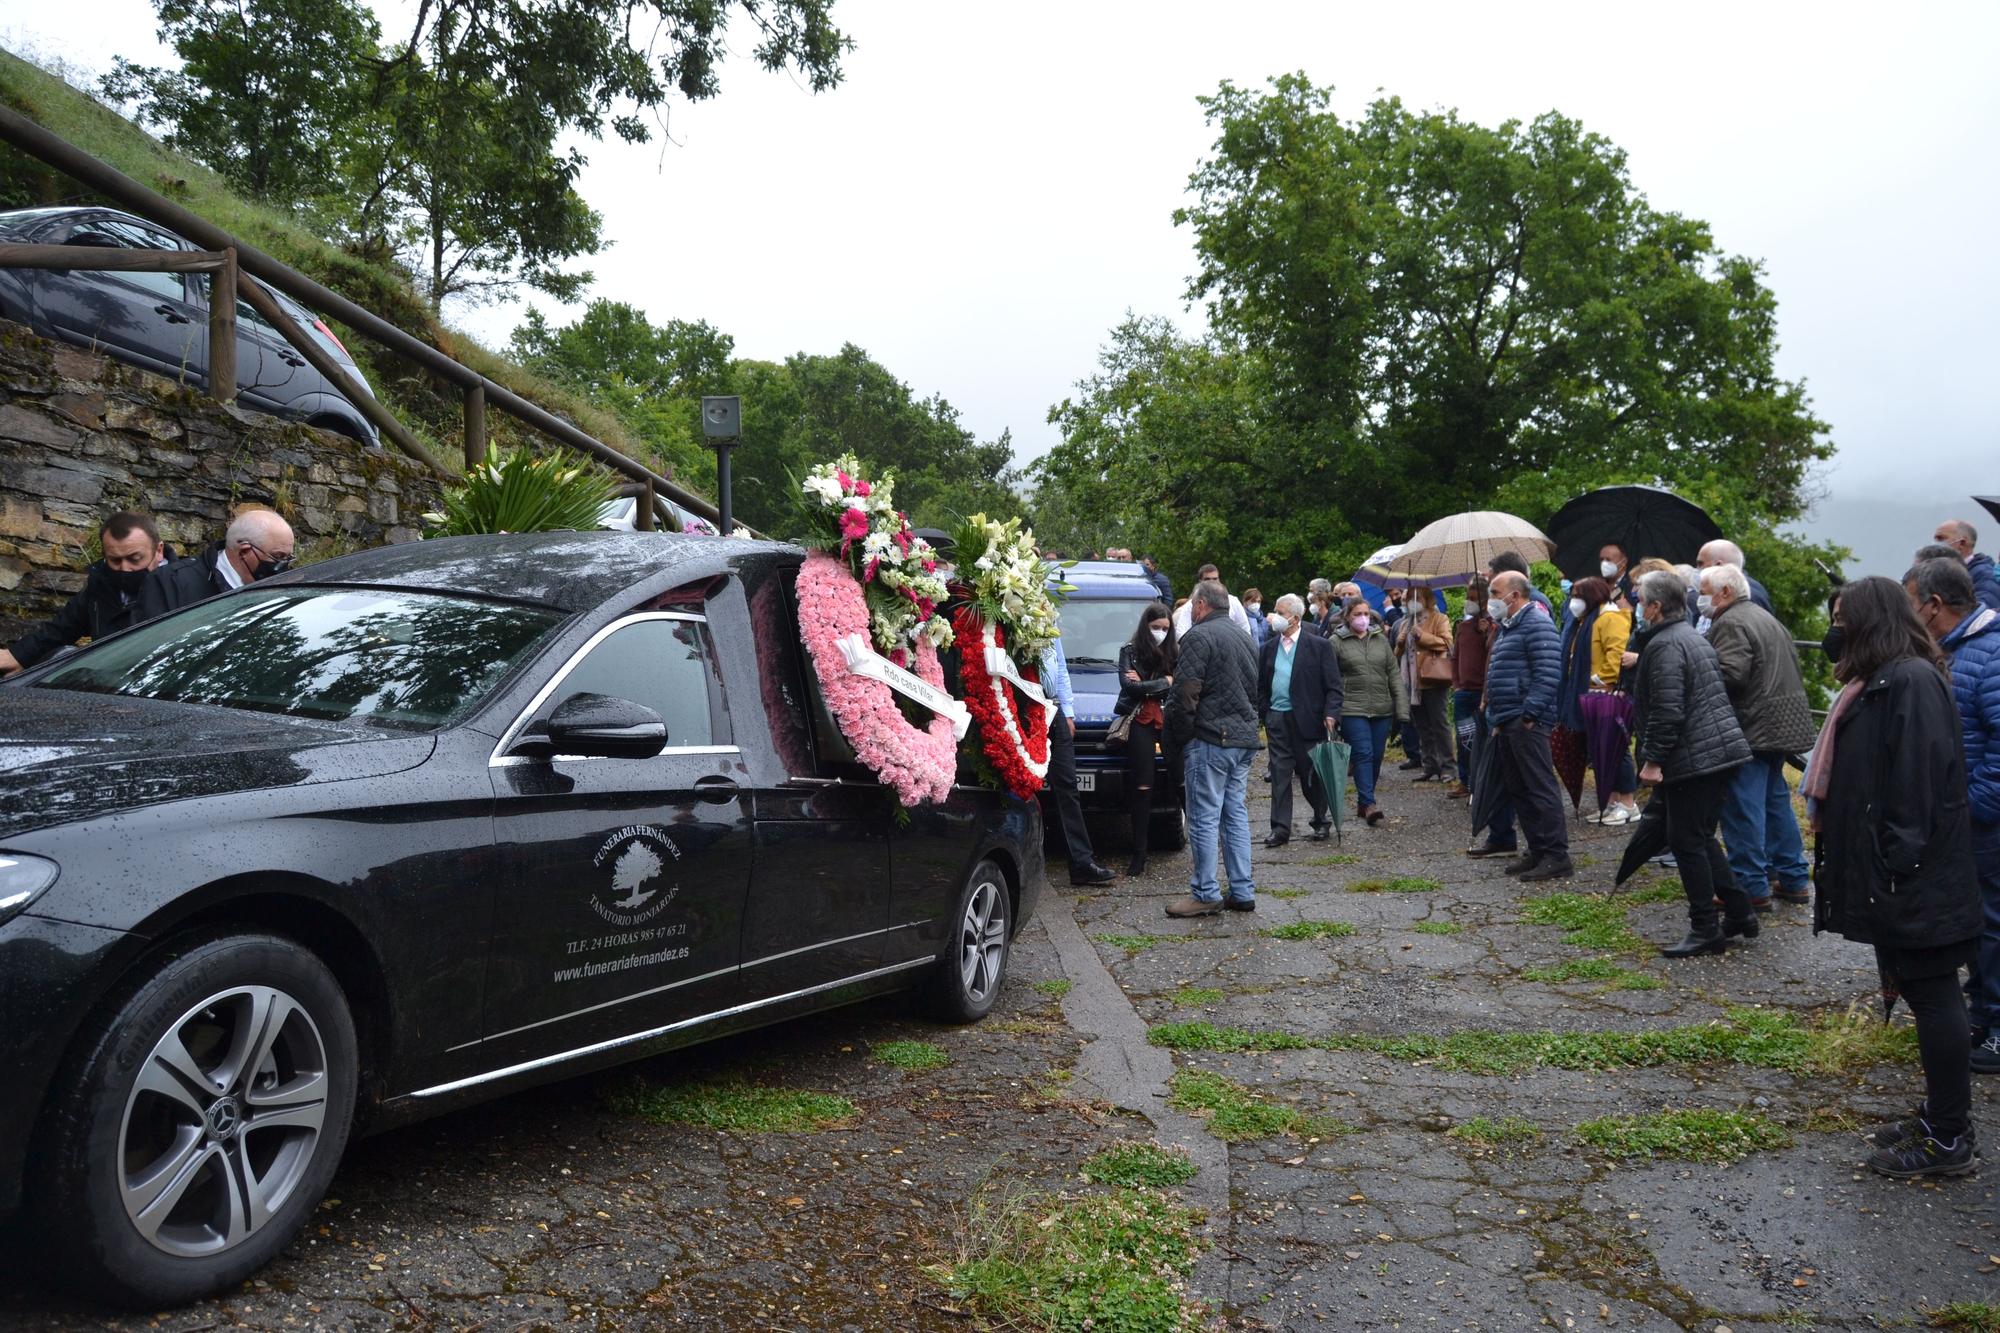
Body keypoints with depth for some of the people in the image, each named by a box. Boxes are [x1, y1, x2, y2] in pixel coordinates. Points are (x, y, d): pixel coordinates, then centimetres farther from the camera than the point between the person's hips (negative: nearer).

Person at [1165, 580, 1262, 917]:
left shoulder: (1199, 636, -10)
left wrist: (1182, 734, -5)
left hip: (1210, 739, -8)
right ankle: (1243, 892, 15)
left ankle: (1205, 894, -1)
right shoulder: (1244, 637, 18)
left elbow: (1185, 690, -16)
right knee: (1237, 815, 13)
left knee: (1204, 819, -4)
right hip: (1245, 738, 9)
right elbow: (1257, 688, 22)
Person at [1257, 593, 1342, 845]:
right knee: (1279, 774, 2)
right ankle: (1280, 828, 5)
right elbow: (1261, 685, 15)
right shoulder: (1269, 648, 10)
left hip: (1308, 719, -3)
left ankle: (1321, 821, 26)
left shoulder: (1319, 646, -2)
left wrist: (1331, 714, -15)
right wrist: (1264, 712, 5)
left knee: (1312, 774, 7)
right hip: (1277, 720, 3)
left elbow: (1333, 686, -4)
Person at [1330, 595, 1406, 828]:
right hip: (1352, 710, -4)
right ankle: (1368, 803, -12)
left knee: (1376, 756, 8)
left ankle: (1364, 801, 21)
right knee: (1363, 754, -12)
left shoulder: (1380, 639, 11)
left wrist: (1402, 708, 5)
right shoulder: (1337, 642, -2)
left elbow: (1394, 675, 11)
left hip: (1382, 709, 5)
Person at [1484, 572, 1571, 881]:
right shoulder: (1507, 627, 21)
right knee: (1518, 789, 13)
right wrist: (1495, 717, 20)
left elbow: (1548, 673, -19)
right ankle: (1537, 850, 20)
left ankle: (1556, 856, -4)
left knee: (1541, 788, -8)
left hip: (1526, 722, -10)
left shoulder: (1536, 624, -10)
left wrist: (1530, 713, -21)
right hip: (1506, 723, 10)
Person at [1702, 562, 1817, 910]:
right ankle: (1793, 878, 24)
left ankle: (1751, 887, -3)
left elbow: (1729, 675, -25)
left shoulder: (1730, 624, -14)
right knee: (1776, 800, 18)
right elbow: (1794, 665, 23)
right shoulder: (1765, 617, 19)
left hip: (1751, 728, -10)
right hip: (1783, 722, 10)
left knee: (1742, 807, -6)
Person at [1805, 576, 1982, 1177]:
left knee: (1931, 995, -1)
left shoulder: (1911, 681, -17)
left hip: (1916, 879, -10)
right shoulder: (1883, 681, 15)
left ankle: (1948, 1140, 9)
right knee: (1924, 993, 16)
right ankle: (1940, 1117, 28)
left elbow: (1920, 779, -22)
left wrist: (1897, 866, -22)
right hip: (1894, 875, 10)